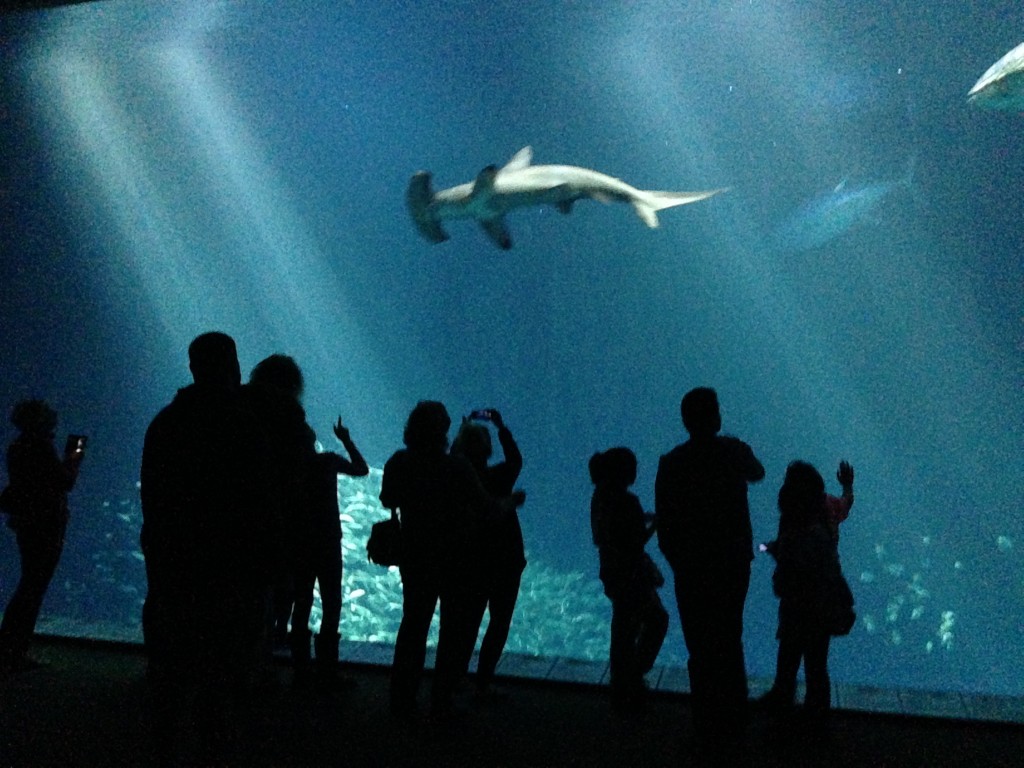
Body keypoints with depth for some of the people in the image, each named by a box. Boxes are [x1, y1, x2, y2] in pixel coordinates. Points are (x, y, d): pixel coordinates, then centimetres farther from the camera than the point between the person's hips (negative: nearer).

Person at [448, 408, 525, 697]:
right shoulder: (498, 477, -18)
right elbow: (515, 459, 3)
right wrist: (501, 426, 7)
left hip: (470, 560, 4)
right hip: (505, 561, -4)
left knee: (470, 620, 19)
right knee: (499, 622, 7)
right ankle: (483, 682, 3)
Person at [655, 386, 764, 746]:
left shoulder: (672, 463, -13)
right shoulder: (735, 451, -7)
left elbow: (664, 523, -11)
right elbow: (757, 473, 17)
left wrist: (676, 560, 5)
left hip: (691, 567, -2)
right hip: (734, 562, 3)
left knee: (702, 649, 8)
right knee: (730, 643, 19)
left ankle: (710, 729, 18)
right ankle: (732, 725, 31)